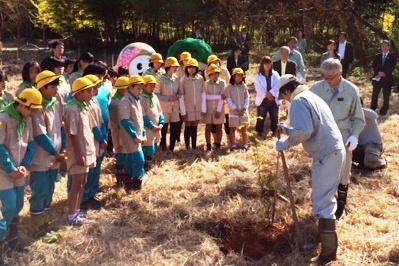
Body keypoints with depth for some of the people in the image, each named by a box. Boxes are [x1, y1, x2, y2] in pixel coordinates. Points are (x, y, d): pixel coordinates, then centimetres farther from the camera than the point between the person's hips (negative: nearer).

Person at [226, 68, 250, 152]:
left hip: (243, 111, 2)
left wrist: (244, 108, -8)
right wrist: (235, 109, -12)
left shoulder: (244, 86, 5)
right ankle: (233, 146, 11)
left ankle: (245, 146, 11)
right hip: (234, 112, -2)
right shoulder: (229, 87, -2)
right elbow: (228, 99, -6)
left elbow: (247, 98, 5)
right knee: (232, 129, 3)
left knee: (244, 129, 6)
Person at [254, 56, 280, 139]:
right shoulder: (258, 76, -2)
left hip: (273, 100, 2)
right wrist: (266, 95, -17)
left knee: (275, 117, 11)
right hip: (262, 100, -2)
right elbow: (258, 88, -10)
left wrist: (271, 93, -19)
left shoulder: (275, 74, 4)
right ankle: (260, 132, 16)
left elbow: (277, 86, -7)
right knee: (261, 117, 4)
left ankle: (275, 131, 26)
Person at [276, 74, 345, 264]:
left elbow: (304, 131, -26)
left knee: (322, 202, -7)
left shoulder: (298, 101, -13)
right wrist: (287, 129, 29)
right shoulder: (310, 96, 18)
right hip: (333, 150, 11)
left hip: (326, 155, -11)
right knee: (324, 197, 25)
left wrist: (286, 143, -12)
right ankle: (324, 235, 42)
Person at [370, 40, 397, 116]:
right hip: (377, 78, 2)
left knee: (386, 96, 4)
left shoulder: (392, 57, 0)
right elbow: (374, 66, 1)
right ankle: (372, 110, 17)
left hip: (387, 79, -2)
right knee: (374, 95, 6)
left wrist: (383, 74, -17)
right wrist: (378, 73, -16)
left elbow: (392, 68, -9)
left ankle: (384, 110, 14)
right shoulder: (377, 56, 10)